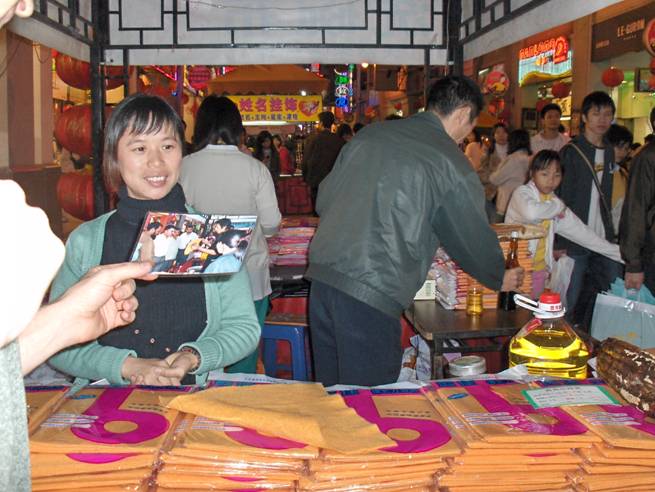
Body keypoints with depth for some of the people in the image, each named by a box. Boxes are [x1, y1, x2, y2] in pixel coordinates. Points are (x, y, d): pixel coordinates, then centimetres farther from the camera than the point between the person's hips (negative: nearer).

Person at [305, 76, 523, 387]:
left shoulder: (370, 133, 14)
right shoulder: (450, 162, -3)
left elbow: (324, 199, 17)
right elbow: (474, 237, 6)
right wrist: (500, 279, 26)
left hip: (321, 276, 7)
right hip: (372, 295, -6)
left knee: (329, 395, 18)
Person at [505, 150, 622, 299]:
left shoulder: (555, 203, 11)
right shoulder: (522, 192, -9)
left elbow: (580, 231, 15)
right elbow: (531, 212, -33)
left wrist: (617, 253, 16)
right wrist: (558, 207, -15)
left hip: (539, 270, 6)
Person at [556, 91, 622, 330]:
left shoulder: (609, 152, 12)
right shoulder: (571, 152, -6)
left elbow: (606, 196, 18)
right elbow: (561, 200, -9)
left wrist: (611, 232, 12)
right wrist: (559, 243, -13)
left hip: (604, 239, 6)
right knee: (572, 301, -2)